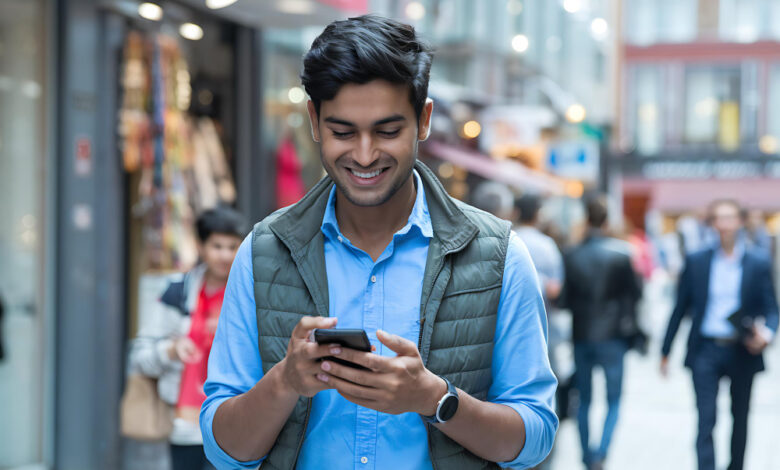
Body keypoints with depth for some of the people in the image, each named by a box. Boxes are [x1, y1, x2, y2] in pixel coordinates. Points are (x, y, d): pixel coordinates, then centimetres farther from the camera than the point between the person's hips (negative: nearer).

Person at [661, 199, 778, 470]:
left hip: (743, 353, 1)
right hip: (706, 351, -1)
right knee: (706, 420, -9)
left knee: (740, 419, 15)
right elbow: (680, 308, 8)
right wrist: (665, 352, 9)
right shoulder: (696, 262, 3)